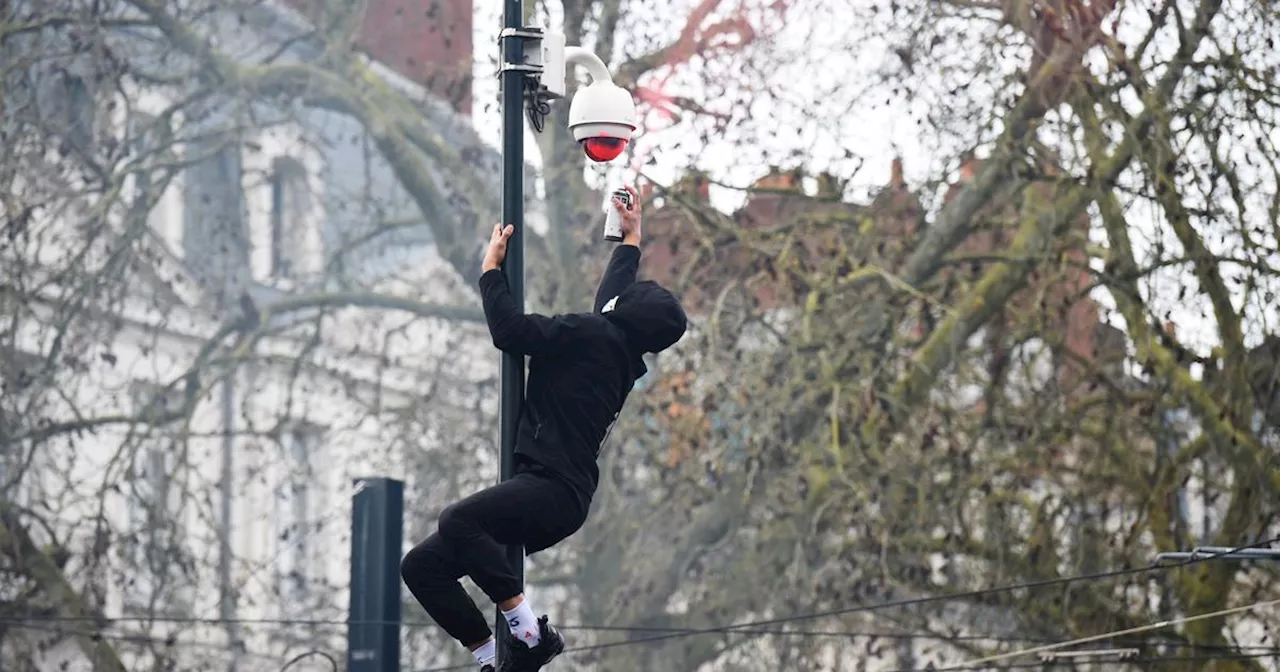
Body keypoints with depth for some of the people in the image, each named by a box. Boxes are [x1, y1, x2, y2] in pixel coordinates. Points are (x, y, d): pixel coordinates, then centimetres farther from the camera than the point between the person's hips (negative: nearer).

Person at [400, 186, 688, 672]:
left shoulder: (592, 336, -6)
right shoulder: (624, 355, 20)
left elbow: (509, 330, -10)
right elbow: (613, 295, 41)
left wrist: (491, 266, 4)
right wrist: (631, 239, 55)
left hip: (552, 489, -10)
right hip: (559, 500, 10)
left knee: (457, 521, -35)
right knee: (421, 566, 3)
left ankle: (529, 632, -29)